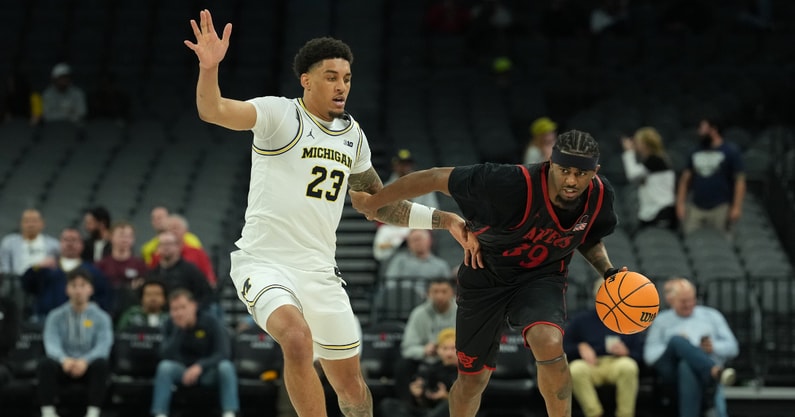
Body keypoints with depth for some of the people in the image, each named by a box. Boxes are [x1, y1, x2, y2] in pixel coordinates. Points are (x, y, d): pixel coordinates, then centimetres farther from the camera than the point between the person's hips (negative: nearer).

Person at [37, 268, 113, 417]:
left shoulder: (101, 317, 2)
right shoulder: (56, 316, 5)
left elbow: (103, 346, -12)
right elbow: (52, 343, -10)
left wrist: (85, 361, -34)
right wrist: (64, 359, -34)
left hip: (89, 366, -1)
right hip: (64, 365, 1)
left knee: (101, 363, -35)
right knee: (46, 364, -31)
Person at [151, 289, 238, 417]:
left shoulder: (210, 323, -11)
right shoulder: (170, 326, -6)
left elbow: (223, 354, -20)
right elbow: (167, 357, -18)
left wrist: (200, 367, -36)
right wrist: (179, 330, -27)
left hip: (209, 372, -1)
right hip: (183, 373, 1)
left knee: (225, 366, -32)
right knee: (165, 366, -29)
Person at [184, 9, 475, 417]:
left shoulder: (353, 134, 12)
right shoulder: (279, 114, -8)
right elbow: (212, 111, -25)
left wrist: (444, 220, 18)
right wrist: (209, 68, -45)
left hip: (319, 271, 6)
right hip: (265, 261, -6)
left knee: (350, 384, 11)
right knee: (299, 339, -34)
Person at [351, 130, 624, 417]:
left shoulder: (600, 196, -17)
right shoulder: (511, 184, -34)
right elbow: (436, 178, -27)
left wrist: (608, 272, -9)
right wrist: (373, 202, -19)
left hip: (541, 277, 2)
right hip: (486, 276, -1)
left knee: (549, 343, -30)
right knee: (472, 379, 7)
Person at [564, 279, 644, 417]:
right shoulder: (580, 320, 16)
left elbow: (640, 354, 10)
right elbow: (563, 349, 12)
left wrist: (626, 353, -12)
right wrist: (580, 348, -7)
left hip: (618, 363, 0)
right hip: (590, 365, 0)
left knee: (628, 366, -36)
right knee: (576, 368, -36)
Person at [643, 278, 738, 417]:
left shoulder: (711, 316, 27)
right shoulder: (661, 321, 26)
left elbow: (732, 348, 20)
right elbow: (649, 355, 14)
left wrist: (714, 347, -2)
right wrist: (672, 347, -5)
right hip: (672, 370, 1)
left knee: (687, 368, -41)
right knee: (677, 340, -33)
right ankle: (716, 373, -55)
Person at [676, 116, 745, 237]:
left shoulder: (730, 152, 0)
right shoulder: (695, 153, 14)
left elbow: (740, 180, -5)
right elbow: (686, 179, 15)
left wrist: (736, 207, -13)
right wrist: (680, 203, 5)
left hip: (720, 208, -4)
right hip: (696, 208, 4)